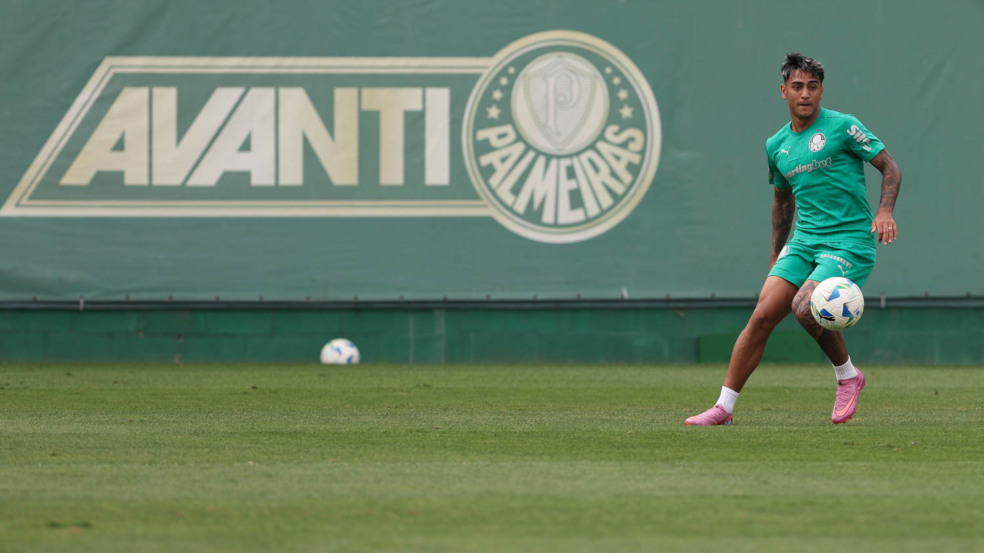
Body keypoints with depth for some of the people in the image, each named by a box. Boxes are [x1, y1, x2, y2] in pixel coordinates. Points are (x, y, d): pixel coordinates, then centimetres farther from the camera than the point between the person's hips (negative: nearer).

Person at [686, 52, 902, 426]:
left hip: (850, 242, -5)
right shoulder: (776, 145, 13)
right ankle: (723, 408, -4)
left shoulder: (842, 127, -5)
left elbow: (890, 167, -3)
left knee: (804, 307, -27)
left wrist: (885, 212, -20)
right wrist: (776, 257, 24)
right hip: (803, 240, 5)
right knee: (763, 315, -9)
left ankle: (847, 376, -1)